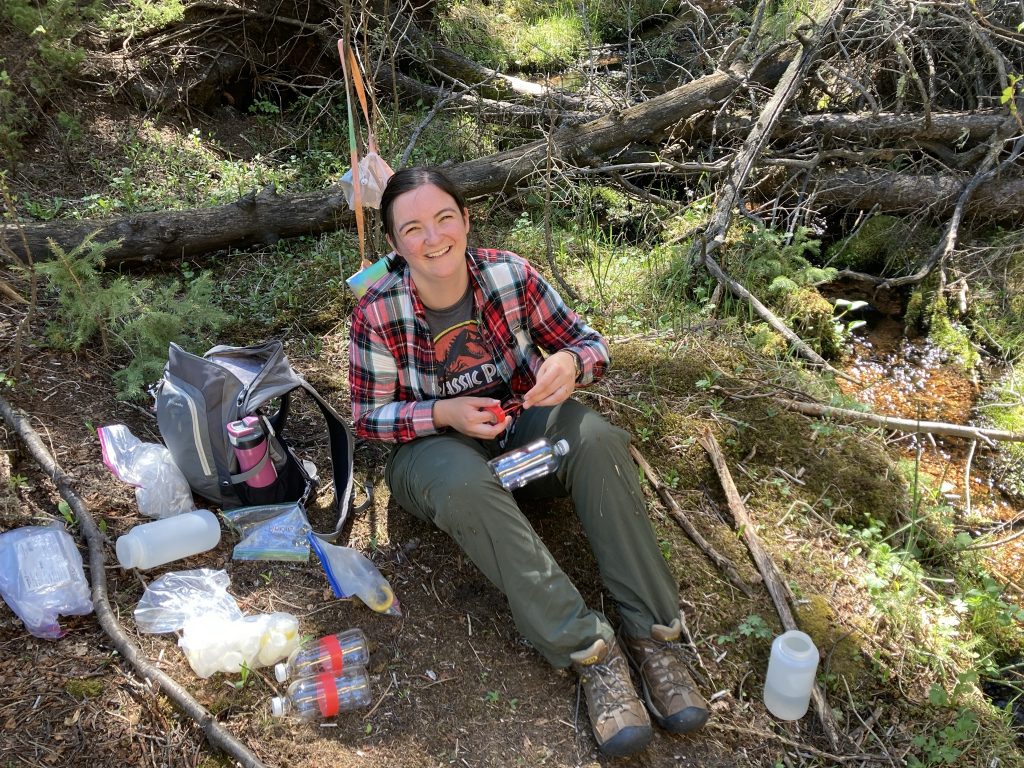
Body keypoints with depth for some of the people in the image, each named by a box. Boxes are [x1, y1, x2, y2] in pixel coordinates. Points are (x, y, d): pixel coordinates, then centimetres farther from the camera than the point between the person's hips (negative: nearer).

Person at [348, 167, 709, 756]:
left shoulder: (510, 274, -13)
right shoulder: (379, 314, -18)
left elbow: (592, 343, -5)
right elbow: (369, 416, -8)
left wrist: (571, 363, -30)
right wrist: (443, 413, -25)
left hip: (521, 419, 2)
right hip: (434, 443, -2)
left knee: (598, 441, -29)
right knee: (465, 486, -37)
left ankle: (654, 633, -25)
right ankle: (589, 651, -32)